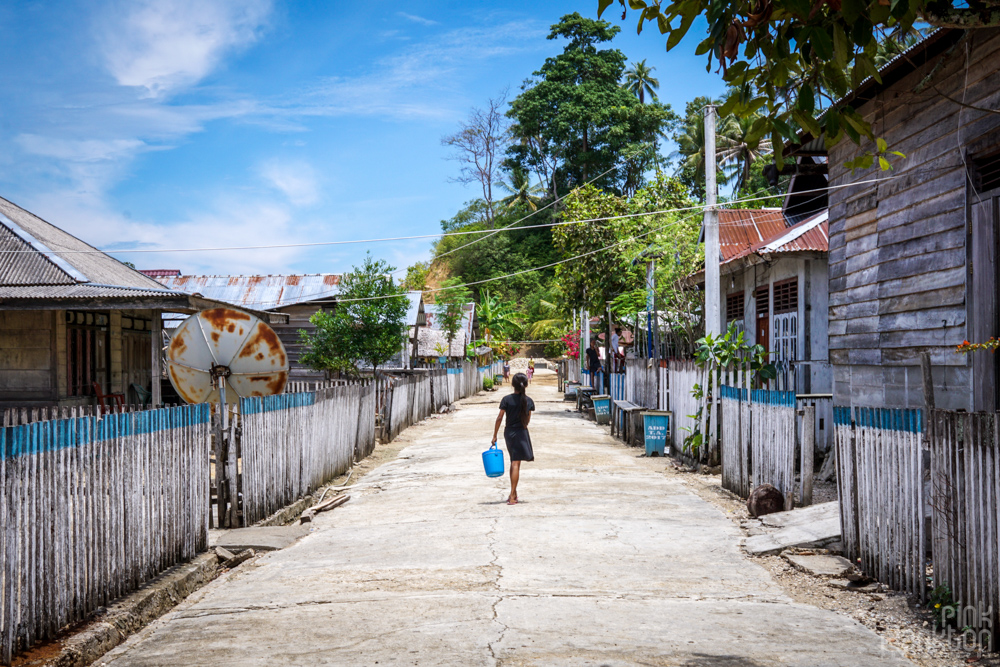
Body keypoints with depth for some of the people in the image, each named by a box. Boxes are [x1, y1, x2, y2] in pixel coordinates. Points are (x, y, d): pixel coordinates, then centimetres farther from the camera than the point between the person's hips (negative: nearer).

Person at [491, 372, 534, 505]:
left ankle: (513, 494, 25)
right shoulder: (529, 401, -5)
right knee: (516, 464, -1)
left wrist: (494, 435, -2)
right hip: (521, 433, -1)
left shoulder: (507, 399, -9)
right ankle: (512, 496, -7)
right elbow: (528, 420, 4)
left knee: (514, 463, 17)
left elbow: (500, 418, -9)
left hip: (509, 432, 1)